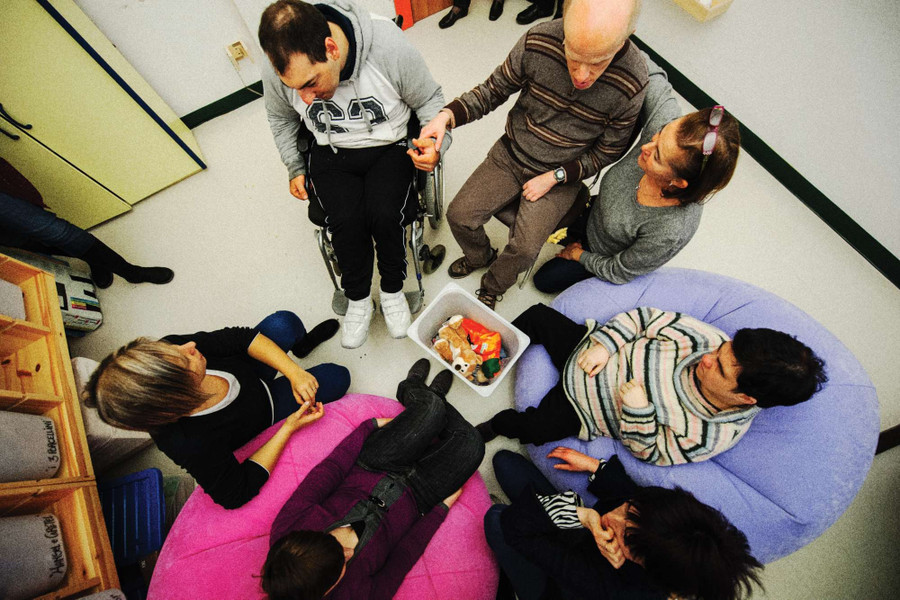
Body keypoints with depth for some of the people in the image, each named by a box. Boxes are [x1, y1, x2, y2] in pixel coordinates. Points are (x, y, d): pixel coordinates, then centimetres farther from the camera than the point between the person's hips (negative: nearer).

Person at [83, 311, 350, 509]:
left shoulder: (167, 349, -33)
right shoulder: (193, 446, -44)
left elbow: (240, 337, -20)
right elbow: (236, 494, -26)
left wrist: (294, 373, -30)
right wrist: (289, 428, -29)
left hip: (246, 370, 4)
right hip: (263, 412, -3)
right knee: (336, 378, 3)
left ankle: (302, 344, 32)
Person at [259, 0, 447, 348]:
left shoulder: (388, 47, -23)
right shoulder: (278, 71, -13)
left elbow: (429, 100, -6)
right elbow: (281, 119, 10)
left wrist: (435, 143, -22)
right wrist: (295, 169, 9)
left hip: (389, 146, -1)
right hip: (329, 153, 2)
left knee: (384, 215, -27)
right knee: (345, 221, -24)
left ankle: (393, 290, 2)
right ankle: (358, 299, 3)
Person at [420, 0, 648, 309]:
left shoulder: (632, 84, -21)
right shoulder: (538, 41, -17)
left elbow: (606, 153, -7)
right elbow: (494, 89, -3)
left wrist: (554, 177, -16)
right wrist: (447, 115, -20)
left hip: (562, 175, -2)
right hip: (510, 155, 3)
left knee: (524, 249, -18)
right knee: (459, 215, -7)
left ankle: (493, 286, 18)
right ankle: (481, 256, 29)